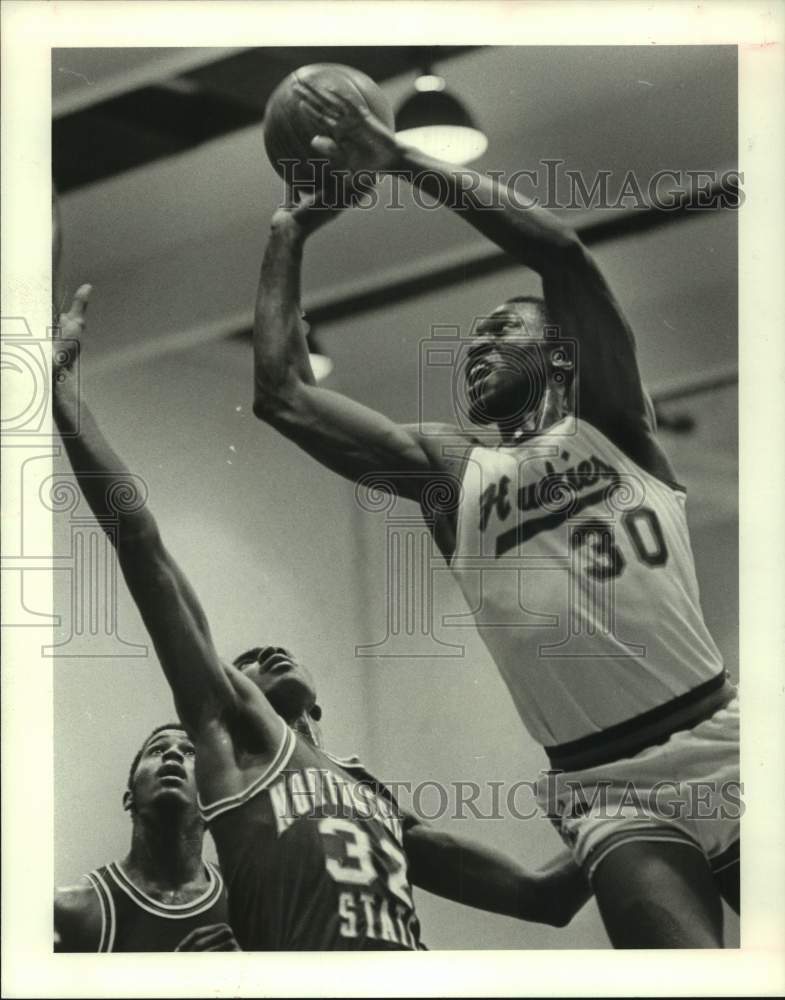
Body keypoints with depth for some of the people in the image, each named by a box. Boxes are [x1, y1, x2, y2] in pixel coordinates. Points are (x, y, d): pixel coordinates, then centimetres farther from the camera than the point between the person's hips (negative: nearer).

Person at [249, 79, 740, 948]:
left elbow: (560, 250, -8)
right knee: (687, 958, -19)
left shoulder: (610, 424, 7)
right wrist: (289, 233, 12)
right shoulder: (448, 470, 14)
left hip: (721, 751, -1)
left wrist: (399, 160, -6)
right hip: (607, 795, 1)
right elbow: (280, 393, 9)